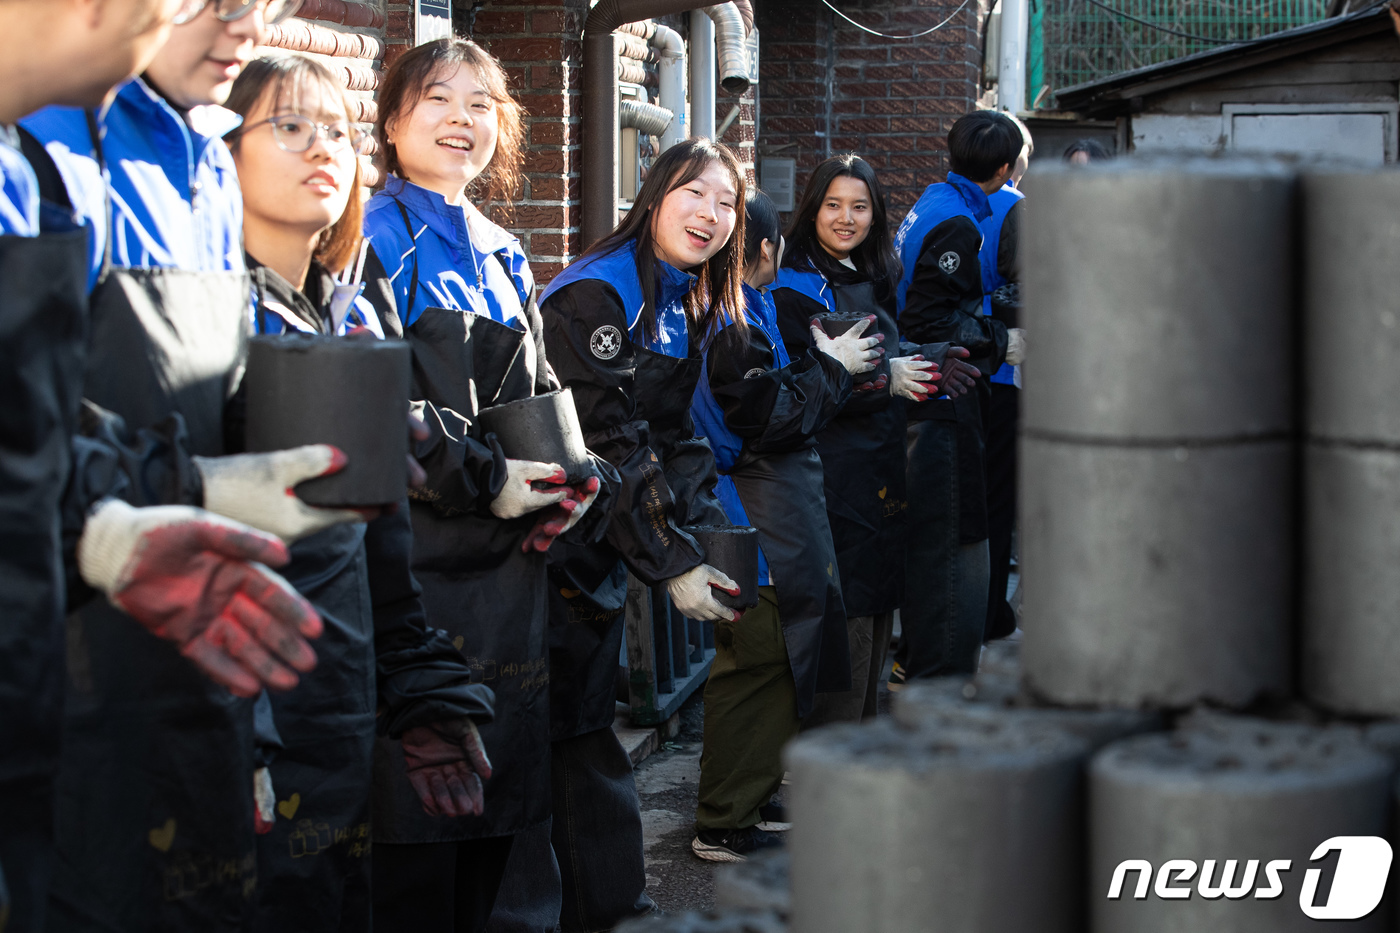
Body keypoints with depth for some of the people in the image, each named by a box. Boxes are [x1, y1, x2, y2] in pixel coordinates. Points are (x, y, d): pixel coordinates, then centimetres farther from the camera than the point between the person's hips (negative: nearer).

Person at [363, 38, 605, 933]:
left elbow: (541, 394, 20)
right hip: (415, 551, -7)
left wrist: (572, 477, 1)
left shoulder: (503, 255, 19)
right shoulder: (373, 240, -5)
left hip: (509, 555, 7)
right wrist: (481, 481, -16)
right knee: (415, 789, -7)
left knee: (504, 775, 11)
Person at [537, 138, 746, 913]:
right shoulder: (595, 295, -17)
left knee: (588, 723, 15)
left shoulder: (689, 307, 10)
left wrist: (711, 530, -4)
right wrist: (671, 564, -21)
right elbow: (607, 447, -21)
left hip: (606, 553, 9)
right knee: (577, 733, -3)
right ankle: (605, 906, 5)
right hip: (562, 550, -9)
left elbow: (673, 439, 10)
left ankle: (606, 904, 22)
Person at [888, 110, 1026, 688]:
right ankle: (940, 677, -1)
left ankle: (915, 662, 30)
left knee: (927, 536, 19)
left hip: (923, 401, 11)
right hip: (944, 406, -11)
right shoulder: (957, 224, -17)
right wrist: (999, 342, -13)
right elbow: (927, 321, -23)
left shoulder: (930, 206, 14)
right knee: (954, 540, -5)